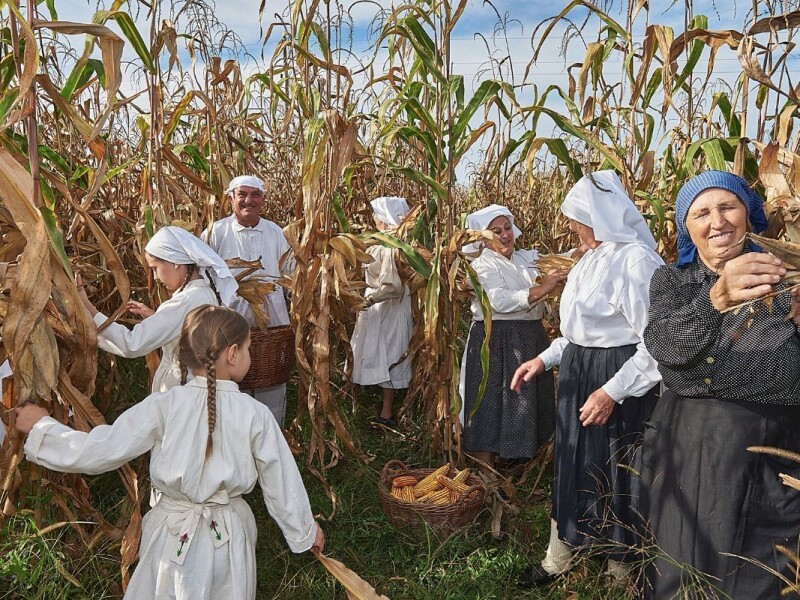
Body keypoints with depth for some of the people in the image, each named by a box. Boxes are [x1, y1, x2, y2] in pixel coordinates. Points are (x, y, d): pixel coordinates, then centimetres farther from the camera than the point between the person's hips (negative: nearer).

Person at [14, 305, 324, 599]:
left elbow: (96, 452, -14)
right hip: (229, 536, 0)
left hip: (174, 537, 0)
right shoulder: (256, 414, -17)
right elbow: (281, 482, -8)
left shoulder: (163, 406, -18)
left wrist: (41, 427, 2)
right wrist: (306, 529, 7)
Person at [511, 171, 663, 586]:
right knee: (572, 467, 17)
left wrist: (613, 391, -23)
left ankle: (621, 574, 29)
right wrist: (546, 359, 11)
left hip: (618, 380, -9)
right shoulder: (594, 257, 9)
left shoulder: (636, 259, -19)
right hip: (579, 374, 9)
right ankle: (557, 560, 35)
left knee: (614, 477, 6)